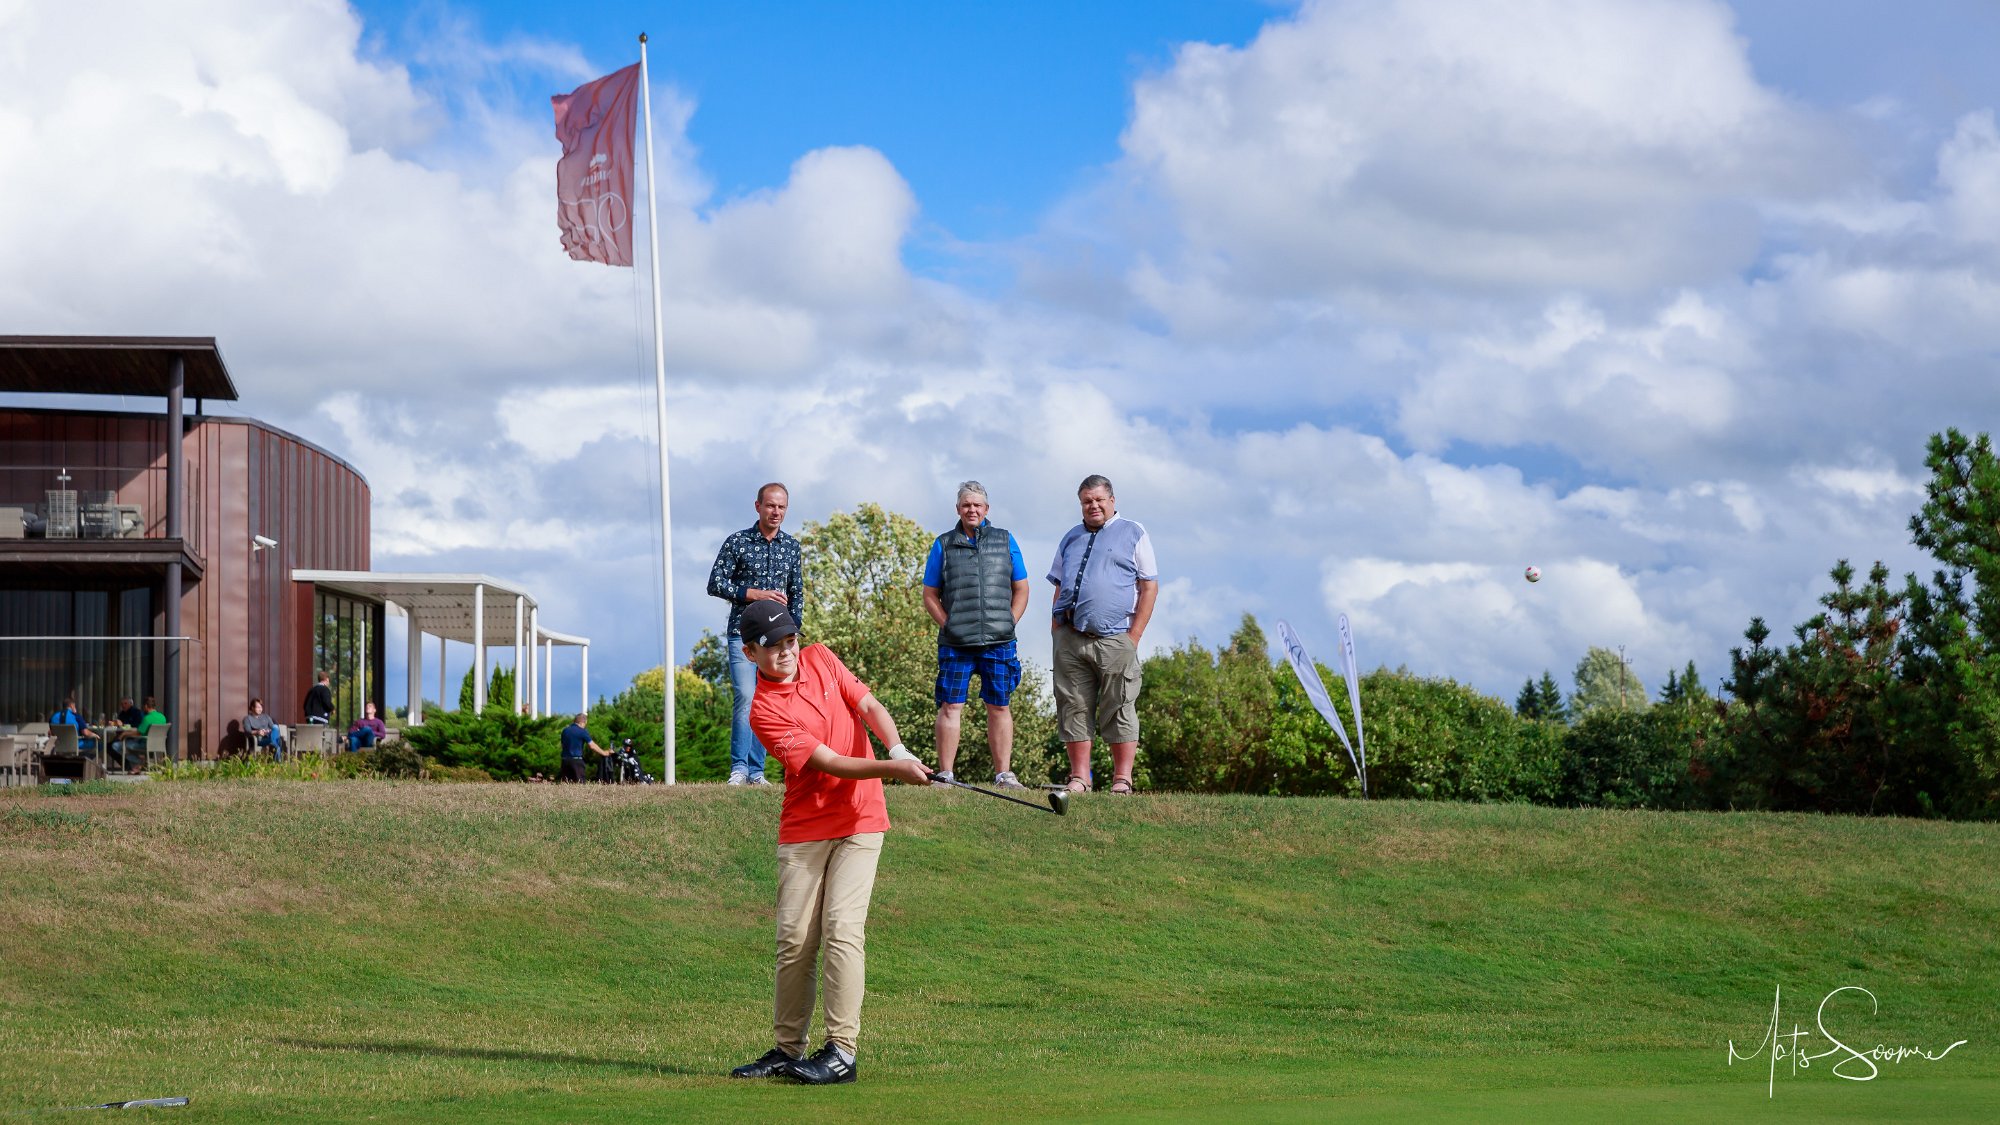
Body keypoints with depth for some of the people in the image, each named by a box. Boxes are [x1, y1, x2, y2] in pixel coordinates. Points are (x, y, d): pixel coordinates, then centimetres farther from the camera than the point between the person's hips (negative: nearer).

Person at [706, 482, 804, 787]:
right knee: (745, 698, -17)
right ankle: (739, 768, -16)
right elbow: (715, 584, -4)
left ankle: (756, 771, 7)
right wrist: (756, 594, -13)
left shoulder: (791, 547, 11)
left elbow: (797, 592, 18)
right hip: (743, 633, -4)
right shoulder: (737, 542, -1)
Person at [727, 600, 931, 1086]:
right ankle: (788, 1050, 11)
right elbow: (828, 762, -19)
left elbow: (869, 706, 3)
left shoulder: (821, 659, 4)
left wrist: (899, 749, -17)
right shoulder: (764, 710, -11)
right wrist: (890, 769, -30)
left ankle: (842, 1051, -14)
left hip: (859, 821, 1)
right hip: (803, 829, -1)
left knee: (841, 928, -11)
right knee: (795, 938, 0)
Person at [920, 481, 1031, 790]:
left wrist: (1009, 624, 1)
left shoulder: (1005, 541, 11)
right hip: (955, 644, -1)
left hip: (998, 642, 1)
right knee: (950, 706, -5)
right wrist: (947, 625, -5)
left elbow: (1021, 590, 13)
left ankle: (1003, 774, 9)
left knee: (999, 707, 4)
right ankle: (944, 774, -2)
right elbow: (930, 595, 9)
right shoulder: (943, 545, 8)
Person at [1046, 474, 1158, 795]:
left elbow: (1149, 587, 2)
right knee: (1073, 709, 1)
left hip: (1115, 639, -4)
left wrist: (1134, 636, -6)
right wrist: (1056, 629, 9)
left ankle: (1122, 779, -3)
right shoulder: (1071, 539, 21)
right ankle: (1079, 778, 4)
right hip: (1070, 638, 4)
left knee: (1119, 710, -5)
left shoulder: (1133, 534, 8)